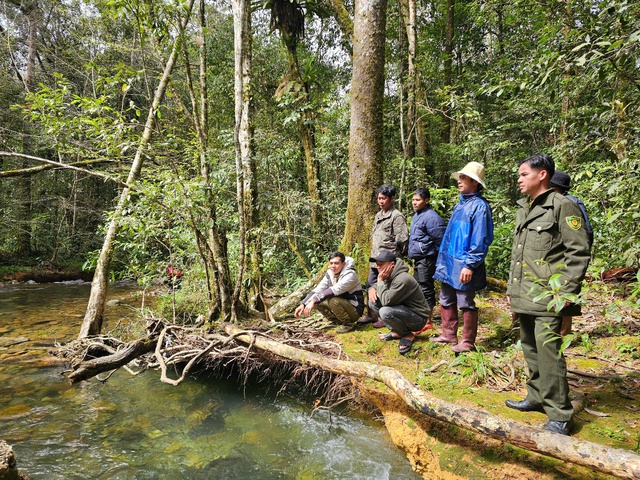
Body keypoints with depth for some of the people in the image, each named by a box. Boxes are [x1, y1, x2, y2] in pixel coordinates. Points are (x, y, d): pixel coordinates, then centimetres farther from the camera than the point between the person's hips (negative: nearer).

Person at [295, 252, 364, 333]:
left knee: (333, 300, -32)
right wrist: (303, 304, -18)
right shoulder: (330, 274, 0)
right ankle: (341, 322, 4)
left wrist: (313, 301, -38)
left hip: (354, 310, -7)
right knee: (318, 301, -7)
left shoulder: (350, 275, -23)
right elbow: (317, 290, -5)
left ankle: (348, 323, -8)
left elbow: (334, 290, -35)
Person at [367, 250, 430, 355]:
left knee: (385, 312, -33)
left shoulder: (403, 279, -27)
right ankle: (396, 331, 7)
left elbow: (386, 300, -32)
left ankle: (408, 335, -7)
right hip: (403, 309, 9)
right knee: (372, 302, -1)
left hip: (418, 318, -9)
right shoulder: (389, 275, 1)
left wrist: (381, 280, -22)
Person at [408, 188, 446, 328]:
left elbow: (440, 240, -18)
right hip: (418, 259, 10)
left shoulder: (431, 217, -17)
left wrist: (439, 260, -12)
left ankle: (427, 320, 5)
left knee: (426, 289, -4)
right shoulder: (416, 216, 13)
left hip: (426, 259, -10)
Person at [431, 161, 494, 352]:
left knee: (466, 304, 3)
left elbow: (480, 240, -19)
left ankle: (468, 342, 15)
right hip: (449, 263, 9)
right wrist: (442, 259, 18)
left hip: (463, 265, -9)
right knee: (446, 301, 16)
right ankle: (448, 335, 29)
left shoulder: (479, 206, -14)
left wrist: (470, 265, -22)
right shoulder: (461, 204, 14)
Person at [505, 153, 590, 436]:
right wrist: (511, 288, 19)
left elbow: (579, 252, -11)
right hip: (524, 296, 8)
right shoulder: (523, 210, 17)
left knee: (548, 351, -8)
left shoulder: (562, 206, -8)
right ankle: (537, 398, 30)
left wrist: (564, 292, -16)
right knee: (530, 348, 16)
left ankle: (560, 415, 4)